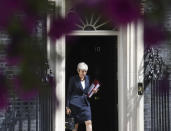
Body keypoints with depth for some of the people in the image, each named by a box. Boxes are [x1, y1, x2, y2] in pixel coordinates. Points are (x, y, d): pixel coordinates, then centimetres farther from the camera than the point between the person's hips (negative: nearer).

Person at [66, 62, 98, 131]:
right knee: (75, 124, 2)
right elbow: (69, 93, -4)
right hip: (75, 104, -4)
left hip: (85, 103, 4)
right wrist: (67, 106, -9)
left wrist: (93, 91, 0)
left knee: (89, 122, -9)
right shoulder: (73, 79, -6)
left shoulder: (87, 78, 8)